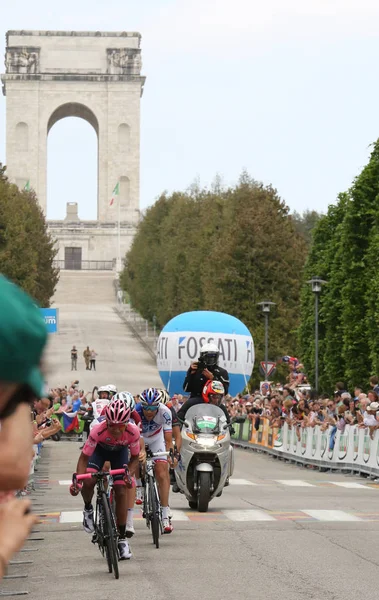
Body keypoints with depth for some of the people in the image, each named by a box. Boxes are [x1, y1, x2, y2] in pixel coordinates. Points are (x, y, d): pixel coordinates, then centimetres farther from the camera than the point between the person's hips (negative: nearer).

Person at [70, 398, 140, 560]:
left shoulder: (133, 432, -33)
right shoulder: (98, 431, -39)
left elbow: (135, 457, -16)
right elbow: (84, 457, -29)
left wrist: (129, 474, -35)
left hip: (119, 452, 1)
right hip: (100, 450, -1)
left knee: (121, 493, -9)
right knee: (88, 482, -27)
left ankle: (122, 539, 3)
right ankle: (88, 509, 8)